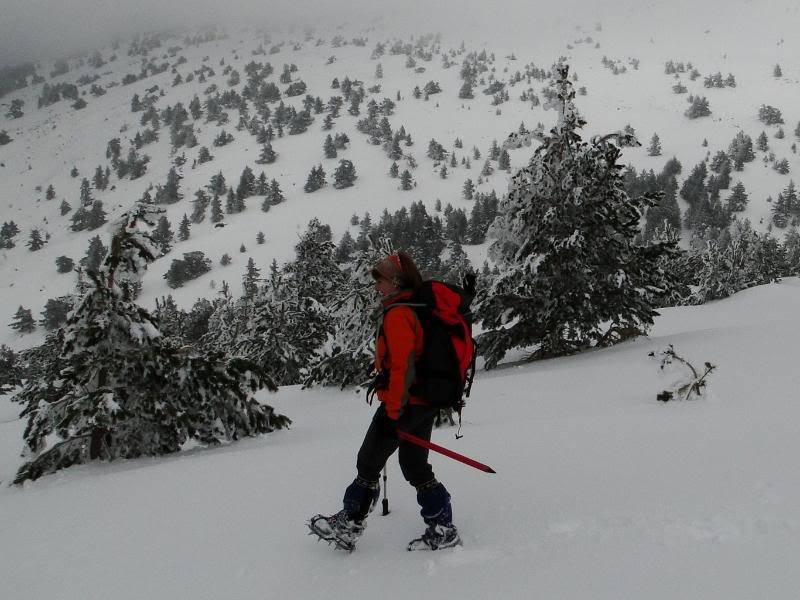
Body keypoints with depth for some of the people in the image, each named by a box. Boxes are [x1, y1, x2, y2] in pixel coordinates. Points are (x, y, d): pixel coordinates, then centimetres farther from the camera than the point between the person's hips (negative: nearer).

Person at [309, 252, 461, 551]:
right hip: (426, 401, 9)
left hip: (403, 403, -9)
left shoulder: (397, 314, -16)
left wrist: (393, 410, -20)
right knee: (415, 466, 14)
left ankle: (348, 526, 12)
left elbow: (402, 365, -23)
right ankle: (442, 529, 12)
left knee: (369, 462, 3)